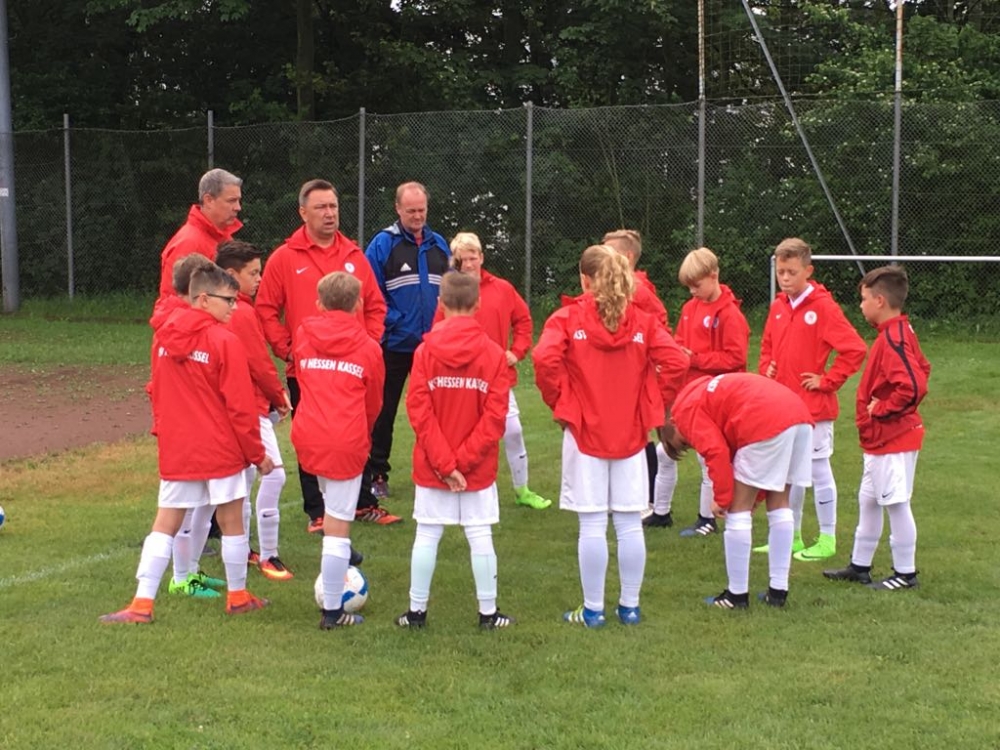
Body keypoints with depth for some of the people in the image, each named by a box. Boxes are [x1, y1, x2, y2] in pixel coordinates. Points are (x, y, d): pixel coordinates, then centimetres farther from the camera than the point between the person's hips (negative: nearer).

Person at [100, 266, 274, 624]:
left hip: (176, 450, 5)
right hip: (221, 449, -5)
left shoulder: (164, 337, 5)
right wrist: (257, 453, -2)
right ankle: (238, 597, 20)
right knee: (231, 521, 9)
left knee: (165, 523, 7)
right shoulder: (225, 342, -12)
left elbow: (157, 393, 13)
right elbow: (240, 406, -11)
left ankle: (142, 603, 3)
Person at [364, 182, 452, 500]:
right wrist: (392, 321, -15)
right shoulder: (383, 243, -6)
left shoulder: (438, 244, 8)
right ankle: (377, 474, 14)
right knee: (384, 411, 5)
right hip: (394, 344, -4)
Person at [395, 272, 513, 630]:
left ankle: (416, 611, 16)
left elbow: (419, 410, -11)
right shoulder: (494, 353, -6)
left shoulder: (425, 351, -6)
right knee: (480, 537, 7)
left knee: (426, 536, 8)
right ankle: (488, 612, 14)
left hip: (431, 466, 0)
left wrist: (444, 462, -11)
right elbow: (495, 416, -11)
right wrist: (462, 459, -10)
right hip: (479, 467, 0)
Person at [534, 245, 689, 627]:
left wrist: (559, 402, -5)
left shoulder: (567, 318, -5)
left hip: (584, 433, -2)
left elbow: (546, 359, -20)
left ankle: (592, 609, 8)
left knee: (592, 526, 1)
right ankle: (630, 606, 16)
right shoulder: (642, 321, 3)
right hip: (630, 434, 3)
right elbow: (675, 362, -8)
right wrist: (654, 405, 4)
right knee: (630, 525, 8)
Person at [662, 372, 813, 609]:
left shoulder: (685, 410, 9)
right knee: (779, 504, 19)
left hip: (766, 422, -9)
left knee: (738, 509, 5)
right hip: (799, 413, 9)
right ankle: (778, 590, 23)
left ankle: (737, 594, 11)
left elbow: (716, 451, -7)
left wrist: (722, 498, 2)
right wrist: (753, 497, 26)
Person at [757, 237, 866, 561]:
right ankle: (792, 537, 25)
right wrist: (766, 368, 6)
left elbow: (855, 349, -17)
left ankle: (827, 540, 11)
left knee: (818, 470, 1)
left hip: (813, 407, -7)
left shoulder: (823, 307, -13)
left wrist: (827, 381, -14)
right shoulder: (778, 307, 8)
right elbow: (767, 346, 24)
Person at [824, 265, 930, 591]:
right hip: (880, 439, 11)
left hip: (892, 440, -11)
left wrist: (881, 409, -18)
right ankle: (860, 566, 28)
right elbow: (922, 369, 17)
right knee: (868, 501, 18)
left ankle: (905, 574, 10)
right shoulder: (900, 332, 8)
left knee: (896, 503, 0)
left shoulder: (892, 339, -22)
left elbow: (913, 387, -31)